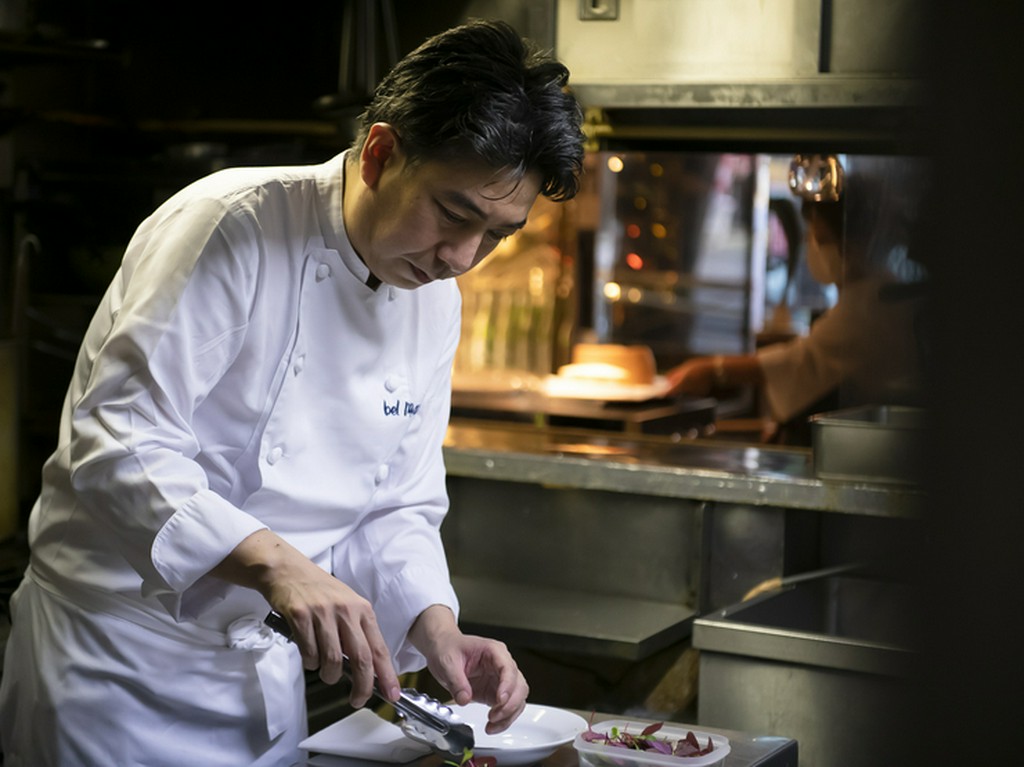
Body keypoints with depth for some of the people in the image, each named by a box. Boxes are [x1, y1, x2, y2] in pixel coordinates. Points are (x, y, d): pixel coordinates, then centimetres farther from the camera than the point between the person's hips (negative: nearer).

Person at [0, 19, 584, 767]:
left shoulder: (435, 303, 4)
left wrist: (437, 631, -8)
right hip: (117, 658, -6)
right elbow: (118, 444, -26)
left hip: (266, 671, 7)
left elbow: (398, 506, 9)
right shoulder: (233, 229, -20)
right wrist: (270, 561, -36)